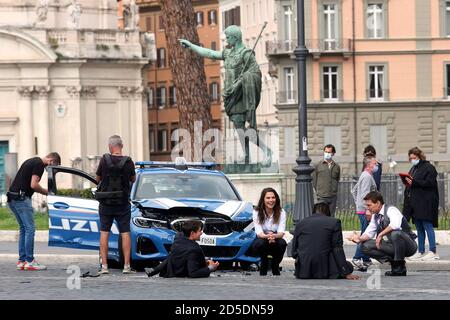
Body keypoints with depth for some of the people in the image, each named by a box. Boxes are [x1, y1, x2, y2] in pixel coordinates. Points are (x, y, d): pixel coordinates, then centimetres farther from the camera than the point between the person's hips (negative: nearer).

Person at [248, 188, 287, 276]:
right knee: (260, 242, -35)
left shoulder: (281, 213, -7)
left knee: (282, 243, -32)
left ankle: (275, 266, -6)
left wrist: (274, 236, -43)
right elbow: (258, 232, -20)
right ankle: (264, 264, -6)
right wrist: (267, 236, -44)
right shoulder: (257, 212, -9)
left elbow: (281, 232, -18)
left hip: (275, 243, 1)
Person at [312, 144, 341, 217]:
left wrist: (334, 191, 11)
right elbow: (314, 180, 7)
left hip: (333, 197, 3)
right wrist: (318, 191, 7)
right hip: (322, 197, -3)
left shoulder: (336, 167, 8)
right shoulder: (318, 166, 2)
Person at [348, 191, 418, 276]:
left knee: (395, 233, -40)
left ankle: (400, 266, -20)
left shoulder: (391, 210, -19)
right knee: (365, 246, -5)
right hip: (392, 245, 7)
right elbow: (369, 232, 8)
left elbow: (395, 224, -39)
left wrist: (381, 234, -32)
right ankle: (393, 262, 0)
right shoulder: (375, 216, 6)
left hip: (408, 246, -7)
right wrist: (360, 238, -13)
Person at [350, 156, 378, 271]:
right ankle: (357, 258, -14)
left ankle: (366, 259, 14)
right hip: (365, 210, -10)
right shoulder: (367, 176, -13)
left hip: (361, 209, 10)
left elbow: (354, 190, 29)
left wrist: (357, 203, 26)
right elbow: (365, 194, -22)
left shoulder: (365, 176, 19)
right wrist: (368, 209, -24)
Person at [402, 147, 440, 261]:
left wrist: (414, 182, -19)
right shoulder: (413, 169, 20)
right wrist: (407, 182, 5)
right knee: (419, 229, 9)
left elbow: (430, 183, -17)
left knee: (427, 226, -9)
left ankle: (433, 252, -9)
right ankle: (421, 252, 13)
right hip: (415, 203, 8)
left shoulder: (428, 167, -6)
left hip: (426, 203, -8)